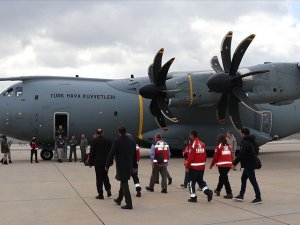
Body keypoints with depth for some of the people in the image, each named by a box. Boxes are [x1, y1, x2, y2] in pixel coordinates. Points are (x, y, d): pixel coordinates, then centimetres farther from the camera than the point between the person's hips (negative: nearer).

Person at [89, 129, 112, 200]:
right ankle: (108, 189, 4)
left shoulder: (94, 141, -7)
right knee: (105, 175, 21)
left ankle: (100, 194, 5)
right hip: (106, 161, 4)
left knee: (99, 177, 3)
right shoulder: (107, 141, 4)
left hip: (98, 162, -3)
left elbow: (92, 152, -7)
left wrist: (90, 162, 0)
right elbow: (110, 152, 6)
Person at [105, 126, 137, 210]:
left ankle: (129, 204, -7)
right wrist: (134, 165, 18)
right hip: (129, 165, 6)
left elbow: (111, 153, -12)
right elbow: (134, 154, 10)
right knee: (123, 182, 21)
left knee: (124, 184, -3)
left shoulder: (117, 141, -12)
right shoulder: (131, 141, 6)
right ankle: (119, 200, 36)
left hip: (121, 166, -6)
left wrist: (107, 165, -2)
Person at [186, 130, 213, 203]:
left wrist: (187, 166, -9)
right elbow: (204, 155, 11)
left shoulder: (193, 145, -15)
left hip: (194, 167, -7)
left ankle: (193, 197, 10)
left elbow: (190, 157, -17)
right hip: (202, 166, 7)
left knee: (192, 182, 6)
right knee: (200, 180, 18)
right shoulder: (202, 144, 6)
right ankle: (208, 191, 1)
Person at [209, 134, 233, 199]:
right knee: (222, 177, 21)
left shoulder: (218, 146, -7)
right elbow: (231, 156, 10)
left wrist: (211, 165, 4)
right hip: (229, 165, 6)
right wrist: (231, 163, 23)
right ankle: (218, 190, 36)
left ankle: (229, 194, -4)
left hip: (222, 165, -6)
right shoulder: (228, 146, 8)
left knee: (225, 179, -1)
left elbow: (215, 157, -7)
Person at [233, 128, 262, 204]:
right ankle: (241, 196, 24)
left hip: (249, 164, -10)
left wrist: (234, 163, -17)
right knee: (243, 179, 17)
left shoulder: (245, 143, -18)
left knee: (253, 180, -5)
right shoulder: (251, 141, 12)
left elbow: (241, 155, -23)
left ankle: (258, 198, -1)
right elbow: (257, 150, 22)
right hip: (252, 163, 10)